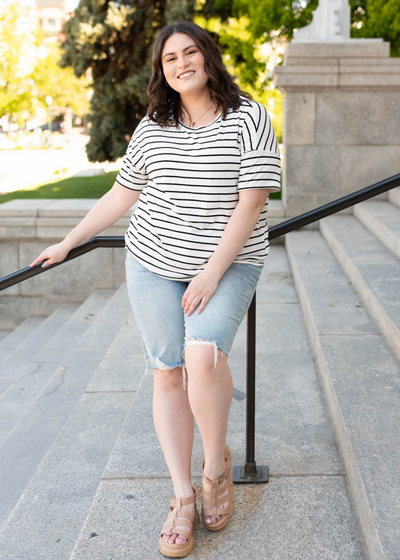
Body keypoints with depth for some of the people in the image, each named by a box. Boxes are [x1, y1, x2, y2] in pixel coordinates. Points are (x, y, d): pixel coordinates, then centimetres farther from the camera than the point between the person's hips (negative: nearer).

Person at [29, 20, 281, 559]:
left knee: (203, 356, -25)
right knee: (169, 373, 0)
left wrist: (213, 272, -18)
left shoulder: (249, 118, -6)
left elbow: (252, 201, -12)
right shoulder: (152, 128, 6)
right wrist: (67, 243, 16)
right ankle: (183, 497, 11)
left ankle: (216, 462, 2)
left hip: (229, 264, -3)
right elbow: (119, 196, 15)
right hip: (155, 262, 4)